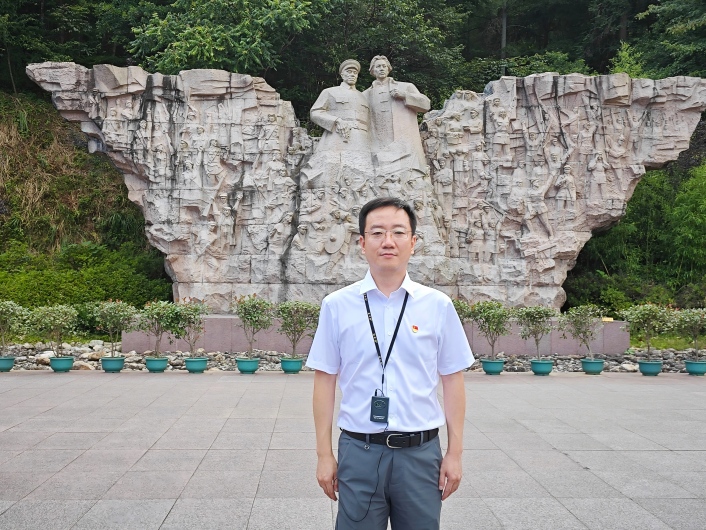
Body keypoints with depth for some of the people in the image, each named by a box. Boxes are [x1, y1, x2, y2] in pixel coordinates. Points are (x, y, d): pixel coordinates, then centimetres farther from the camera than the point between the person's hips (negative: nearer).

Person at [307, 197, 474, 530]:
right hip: (358, 451, 0)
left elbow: (452, 381, 4)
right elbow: (325, 380, 2)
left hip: (421, 452, 1)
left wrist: (455, 453, 3)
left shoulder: (438, 306, 2)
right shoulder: (337, 306, 0)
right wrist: (324, 454, 2)